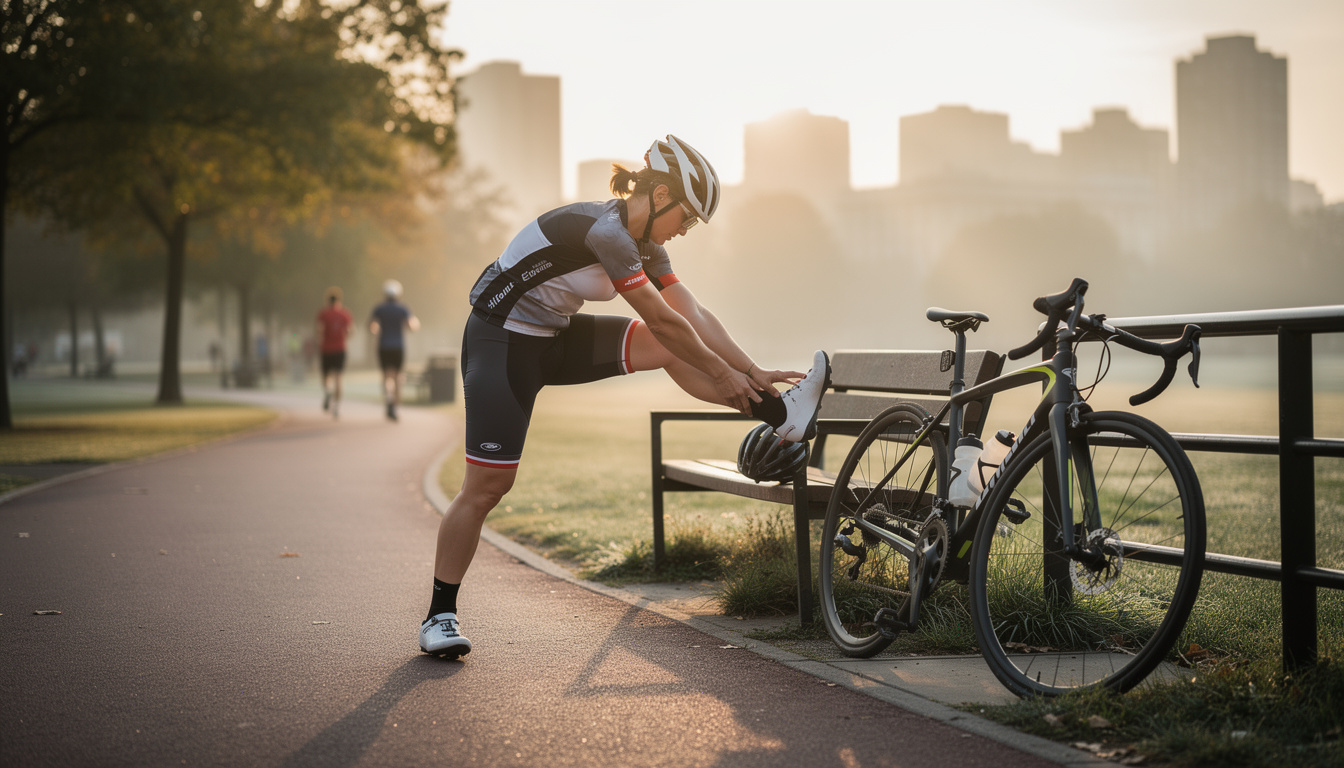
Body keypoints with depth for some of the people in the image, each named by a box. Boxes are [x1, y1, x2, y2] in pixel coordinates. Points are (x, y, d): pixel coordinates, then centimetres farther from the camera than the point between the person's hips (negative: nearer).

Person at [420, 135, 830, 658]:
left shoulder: (644, 243, 2)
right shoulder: (604, 230, -26)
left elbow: (693, 314, 3)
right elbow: (662, 319, -22)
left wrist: (753, 372, 0)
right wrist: (723, 374, -12)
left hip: (555, 339, 8)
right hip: (501, 343, -8)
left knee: (669, 349, -2)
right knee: (487, 485, -8)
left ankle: (784, 417, 4)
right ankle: (440, 616, 4)